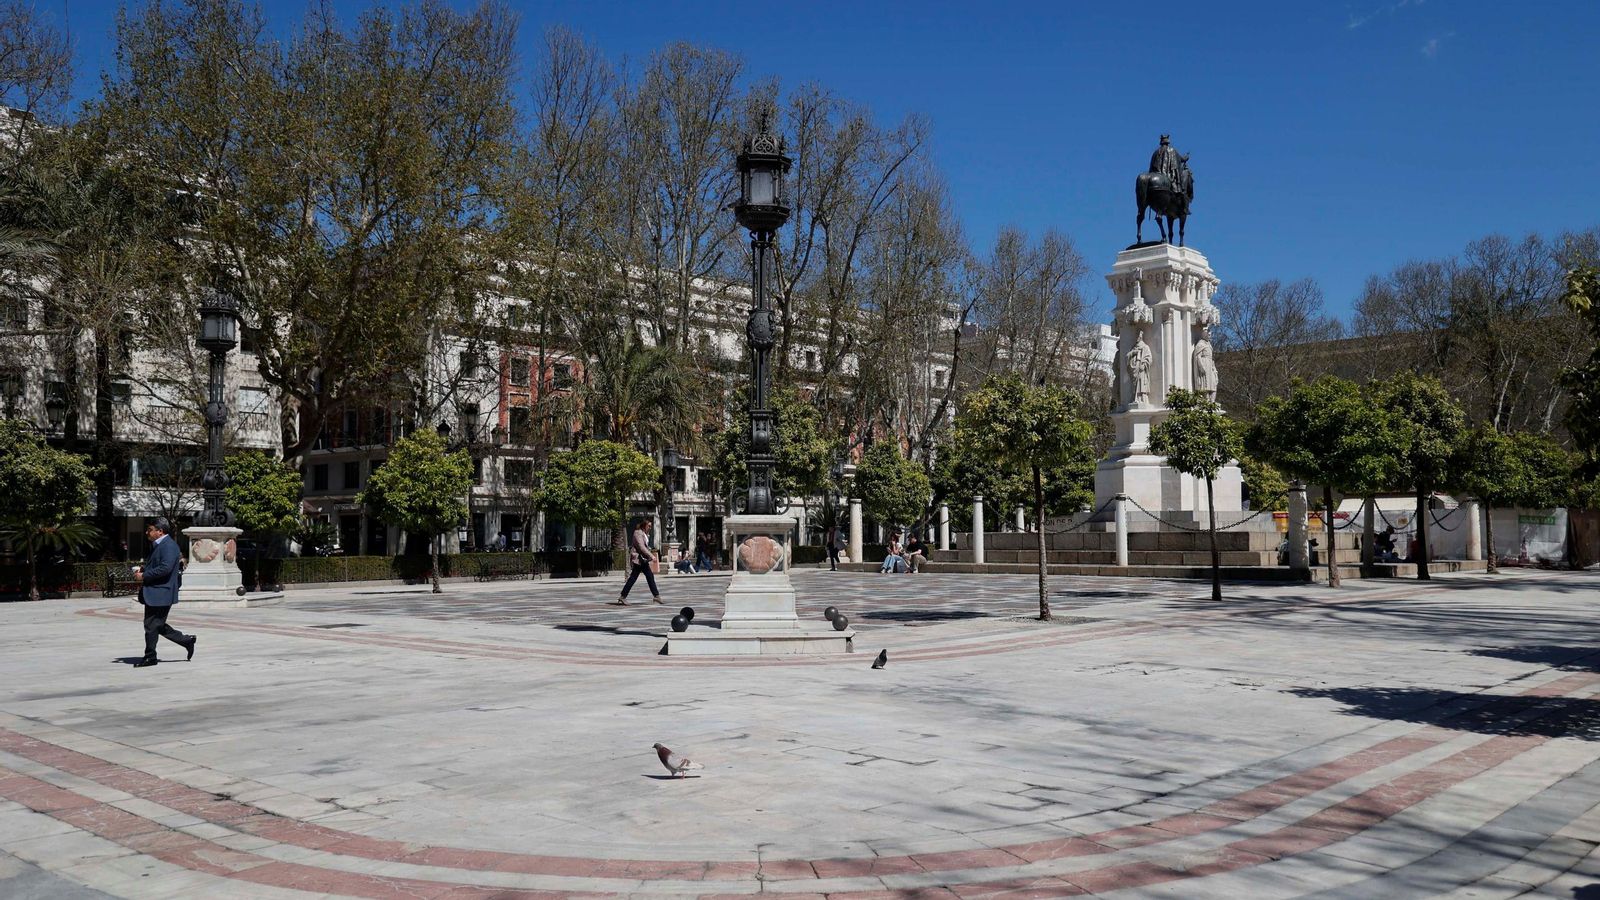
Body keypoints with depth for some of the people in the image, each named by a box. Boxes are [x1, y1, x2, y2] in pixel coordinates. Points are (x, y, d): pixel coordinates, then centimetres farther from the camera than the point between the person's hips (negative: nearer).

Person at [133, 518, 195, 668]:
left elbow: (165, 568, -26)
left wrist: (144, 576, -20)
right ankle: (187, 640, 20)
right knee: (157, 625, 13)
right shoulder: (157, 545, 17)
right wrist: (142, 570, 7)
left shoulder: (169, 545, -16)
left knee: (151, 625, -3)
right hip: (153, 593, 10)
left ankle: (150, 657, 7)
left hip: (160, 592, -10)